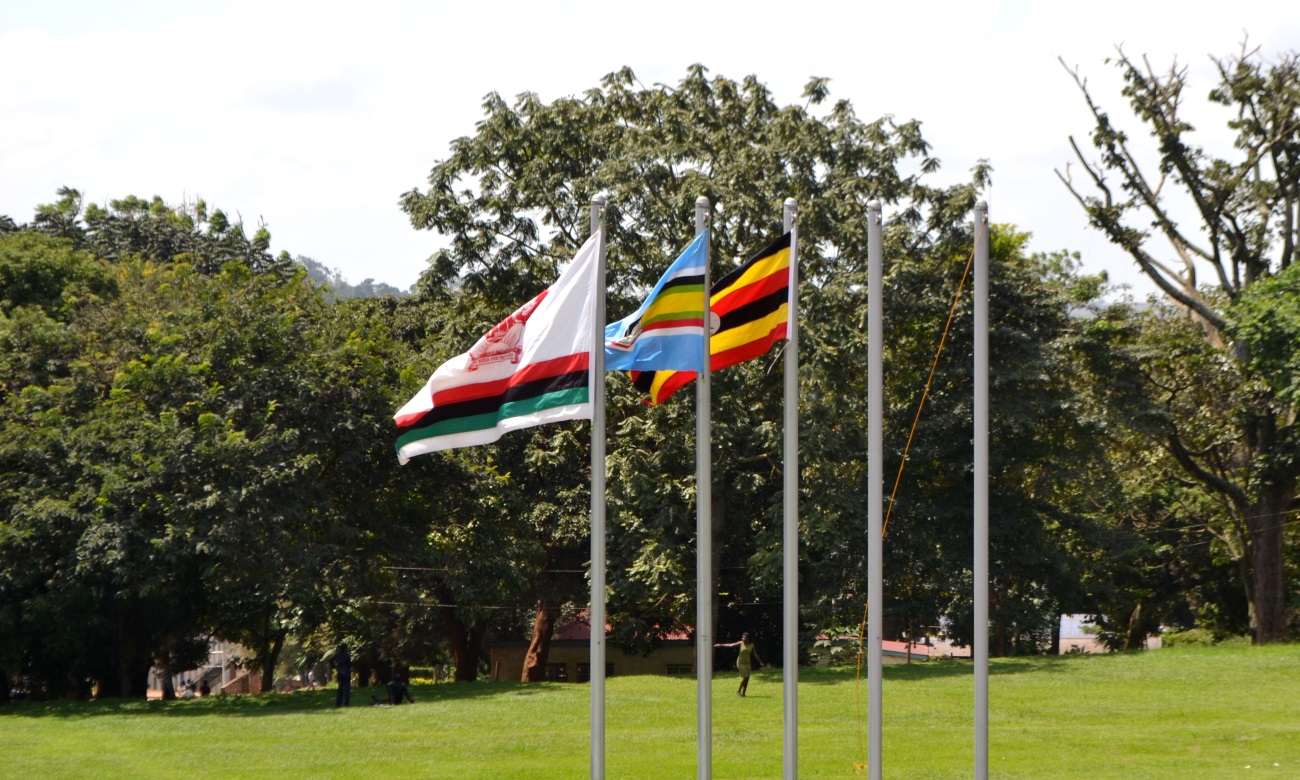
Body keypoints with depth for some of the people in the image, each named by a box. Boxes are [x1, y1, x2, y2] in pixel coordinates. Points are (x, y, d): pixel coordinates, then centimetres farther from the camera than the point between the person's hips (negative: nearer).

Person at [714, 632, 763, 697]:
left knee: (747, 679, 0)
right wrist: (721, 645, -20)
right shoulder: (741, 643, -6)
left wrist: (760, 662, 4)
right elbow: (731, 645, -12)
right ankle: (738, 691, 2)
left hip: (747, 663, 3)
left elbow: (755, 655, 6)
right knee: (745, 677, -14)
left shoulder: (751, 645, 0)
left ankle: (743, 693, 10)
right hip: (741, 662, -3)